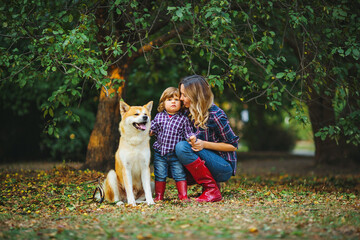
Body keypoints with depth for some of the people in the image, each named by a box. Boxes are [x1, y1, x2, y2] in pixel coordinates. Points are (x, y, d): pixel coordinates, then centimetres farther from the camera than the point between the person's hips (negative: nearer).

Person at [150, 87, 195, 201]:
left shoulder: (183, 119, 0)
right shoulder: (159, 116, 7)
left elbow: (188, 133, -2)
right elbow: (152, 129, 14)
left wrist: (192, 138, -22)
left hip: (176, 154, -2)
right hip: (160, 153, 2)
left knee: (180, 174, -1)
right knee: (160, 175, 8)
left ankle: (183, 196, 7)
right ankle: (159, 196, 19)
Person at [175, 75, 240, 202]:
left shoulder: (215, 115, -18)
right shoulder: (189, 113, 4)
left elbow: (233, 145, -12)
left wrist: (204, 144, -24)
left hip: (224, 168, -8)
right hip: (206, 163, 8)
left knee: (182, 147, -27)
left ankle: (212, 190, -20)